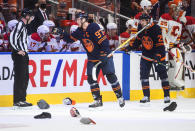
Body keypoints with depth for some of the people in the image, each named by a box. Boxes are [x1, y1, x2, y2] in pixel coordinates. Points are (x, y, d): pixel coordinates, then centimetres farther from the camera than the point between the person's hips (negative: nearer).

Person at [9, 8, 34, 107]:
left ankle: (22, 99, 19)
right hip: (19, 55, -10)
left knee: (25, 77, 13)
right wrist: (18, 50, -19)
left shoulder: (24, 26, 18)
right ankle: (17, 100, -8)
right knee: (19, 77, -9)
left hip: (23, 55, 10)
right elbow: (12, 38, -22)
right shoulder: (20, 25, -12)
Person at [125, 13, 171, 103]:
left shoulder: (156, 29, -21)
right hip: (146, 55, 6)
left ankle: (167, 95, 5)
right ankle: (146, 96, 6)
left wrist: (157, 57, -31)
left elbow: (160, 44, -24)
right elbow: (138, 40, 16)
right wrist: (130, 47, 4)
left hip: (158, 54, -6)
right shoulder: (141, 29, -1)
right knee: (143, 74, -1)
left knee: (162, 74, -4)